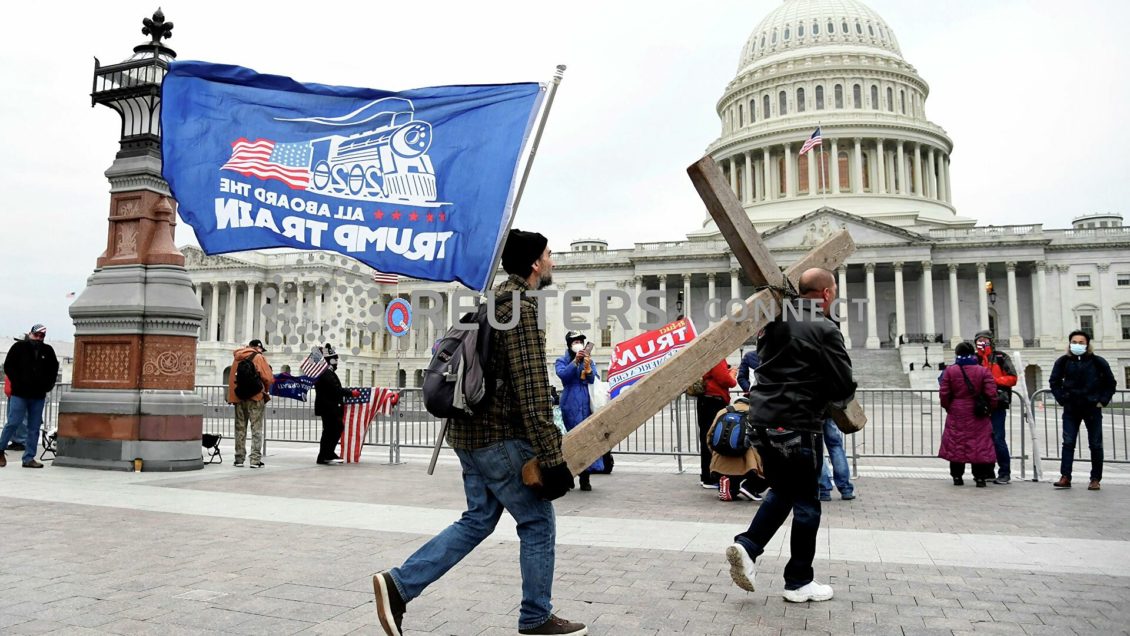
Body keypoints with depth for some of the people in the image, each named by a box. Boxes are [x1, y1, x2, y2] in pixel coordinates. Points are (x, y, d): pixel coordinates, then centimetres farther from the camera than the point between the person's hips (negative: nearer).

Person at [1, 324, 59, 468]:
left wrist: (48, 386, 8)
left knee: (34, 428, 3)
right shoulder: (19, 347, 1)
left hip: (39, 396, 3)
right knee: (13, 423, -6)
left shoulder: (48, 351, 10)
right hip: (19, 394, -3)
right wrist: (17, 383, -7)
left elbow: (54, 369, 20)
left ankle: (29, 458, 8)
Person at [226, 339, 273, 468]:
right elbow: (268, 378, -11)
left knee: (240, 428, 11)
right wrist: (266, 390, 6)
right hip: (255, 397, -5)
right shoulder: (258, 357, -6)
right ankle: (255, 459, -5)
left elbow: (232, 377, 16)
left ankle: (239, 459, 13)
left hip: (237, 397, 5)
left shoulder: (237, 358, 12)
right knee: (256, 429, 0)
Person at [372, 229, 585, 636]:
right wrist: (551, 456, -20)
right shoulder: (520, 305, -15)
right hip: (501, 436, -9)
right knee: (538, 523, 5)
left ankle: (399, 584, 11)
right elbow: (532, 389, -21)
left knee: (477, 520, 16)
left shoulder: (494, 301, 16)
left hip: (472, 431, 9)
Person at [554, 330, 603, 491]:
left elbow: (594, 380, 8)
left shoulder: (589, 361, 19)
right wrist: (575, 361, -17)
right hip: (571, 404, -3)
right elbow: (563, 374, -9)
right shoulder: (562, 361, 10)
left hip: (587, 403, 3)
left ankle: (585, 477, 0)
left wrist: (588, 367, -8)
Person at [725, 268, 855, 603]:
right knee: (806, 501, 8)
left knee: (782, 490, 23)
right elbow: (844, 386, -11)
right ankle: (799, 582, 18)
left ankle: (746, 546, 9)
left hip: (761, 420, 7)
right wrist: (835, 398, 10)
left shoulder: (776, 322, 8)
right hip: (798, 425, -7)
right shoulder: (824, 330, -12)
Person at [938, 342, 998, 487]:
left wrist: (948, 407, 12)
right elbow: (991, 394, -7)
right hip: (978, 415, 0)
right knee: (979, 443, 6)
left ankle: (957, 476, 12)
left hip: (956, 414, 0)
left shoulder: (949, 371, -4)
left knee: (956, 444, 8)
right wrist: (989, 409, 8)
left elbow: (944, 394, -3)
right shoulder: (983, 371, -5)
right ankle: (980, 477, 5)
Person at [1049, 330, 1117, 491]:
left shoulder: (1097, 362, -3)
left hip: (1092, 408, -1)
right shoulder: (1063, 361, 0)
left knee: (1095, 444, 5)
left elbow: (1110, 382, 6)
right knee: (1068, 443, -3)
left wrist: (1103, 401, -2)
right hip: (1071, 409, 1)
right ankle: (1065, 477, -3)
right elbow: (1054, 381, 11)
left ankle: (1095, 479, 12)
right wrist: (1062, 399, 2)